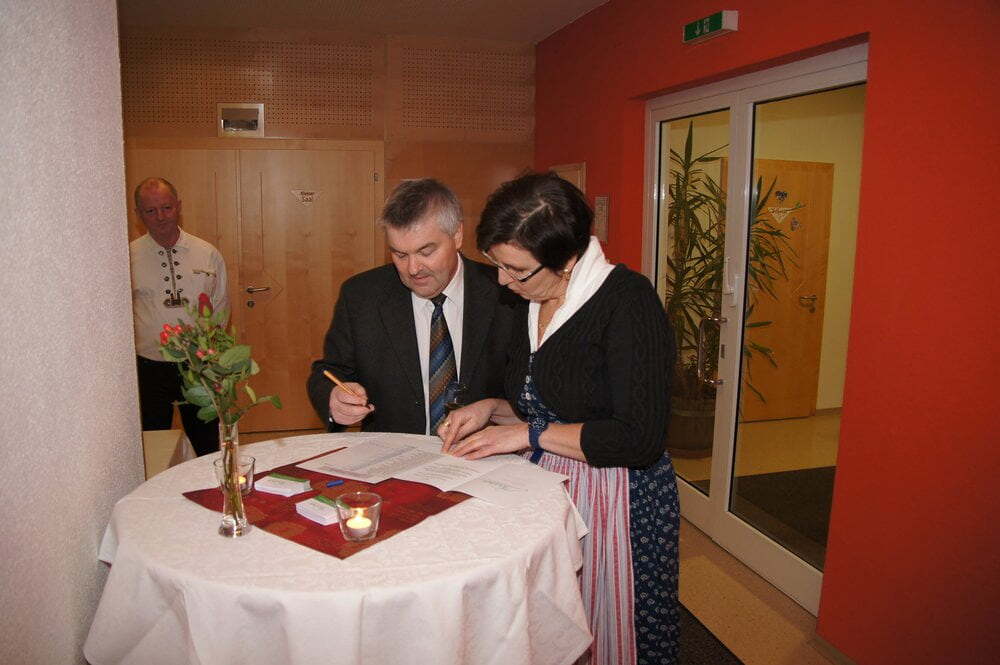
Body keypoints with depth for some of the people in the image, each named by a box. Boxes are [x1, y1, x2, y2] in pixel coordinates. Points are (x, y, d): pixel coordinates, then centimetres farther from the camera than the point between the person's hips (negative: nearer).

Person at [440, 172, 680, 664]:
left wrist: (529, 434, -18)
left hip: (617, 500, -6)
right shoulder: (534, 302, 5)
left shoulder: (627, 300, -18)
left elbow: (639, 439, -23)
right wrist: (491, 410, 0)